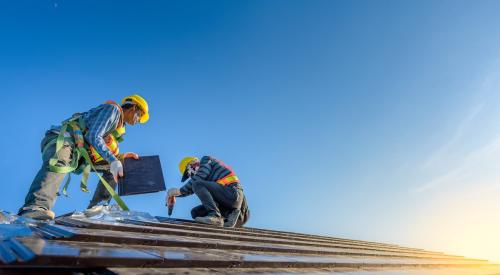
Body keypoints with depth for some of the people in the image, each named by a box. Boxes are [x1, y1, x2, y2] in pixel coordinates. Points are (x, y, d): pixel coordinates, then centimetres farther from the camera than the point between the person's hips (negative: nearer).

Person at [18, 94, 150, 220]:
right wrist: (113, 160, -24)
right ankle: (36, 207, -60)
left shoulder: (118, 127, 25)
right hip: (61, 138, -9)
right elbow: (93, 137, -17)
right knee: (58, 164, -40)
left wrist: (120, 157, 10)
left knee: (112, 168, 11)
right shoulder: (113, 108, -4)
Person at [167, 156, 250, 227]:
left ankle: (215, 215, -27)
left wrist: (179, 191, -4)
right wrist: (175, 194, 17)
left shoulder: (206, 160, 8)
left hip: (232, 192, -9)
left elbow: (198, 178, -9)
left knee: (197, 184, -16)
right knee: (195, 212, 8)